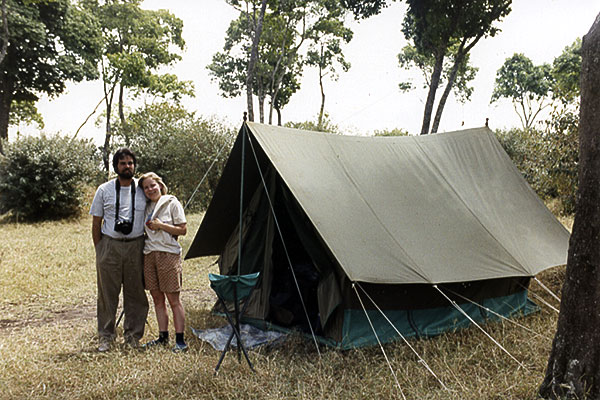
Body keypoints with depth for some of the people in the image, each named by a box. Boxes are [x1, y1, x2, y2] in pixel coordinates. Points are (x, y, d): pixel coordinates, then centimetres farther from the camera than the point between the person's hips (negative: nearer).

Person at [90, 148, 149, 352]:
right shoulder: (104, 190, 3)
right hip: (110, 245, -1)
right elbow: (96, 223, 7)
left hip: (136, 246, 1)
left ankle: (133, 335, 18)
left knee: (136, 293, 5)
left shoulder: (142, 188, 5)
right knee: (107, 293, 4)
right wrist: (100, 250, 2)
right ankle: (106, 336, 17)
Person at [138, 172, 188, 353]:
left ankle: (180, 340, 0)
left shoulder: (172, 203, -2)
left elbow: (183, 230, -5)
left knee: (173, 299, -4)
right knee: (157, 299, 9)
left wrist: (161, 225, -12)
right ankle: (163, 337, 19)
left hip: (168, 254, -5)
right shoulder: (146, 207, 13)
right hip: (149, 254, 6)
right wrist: (149, 226, 2)